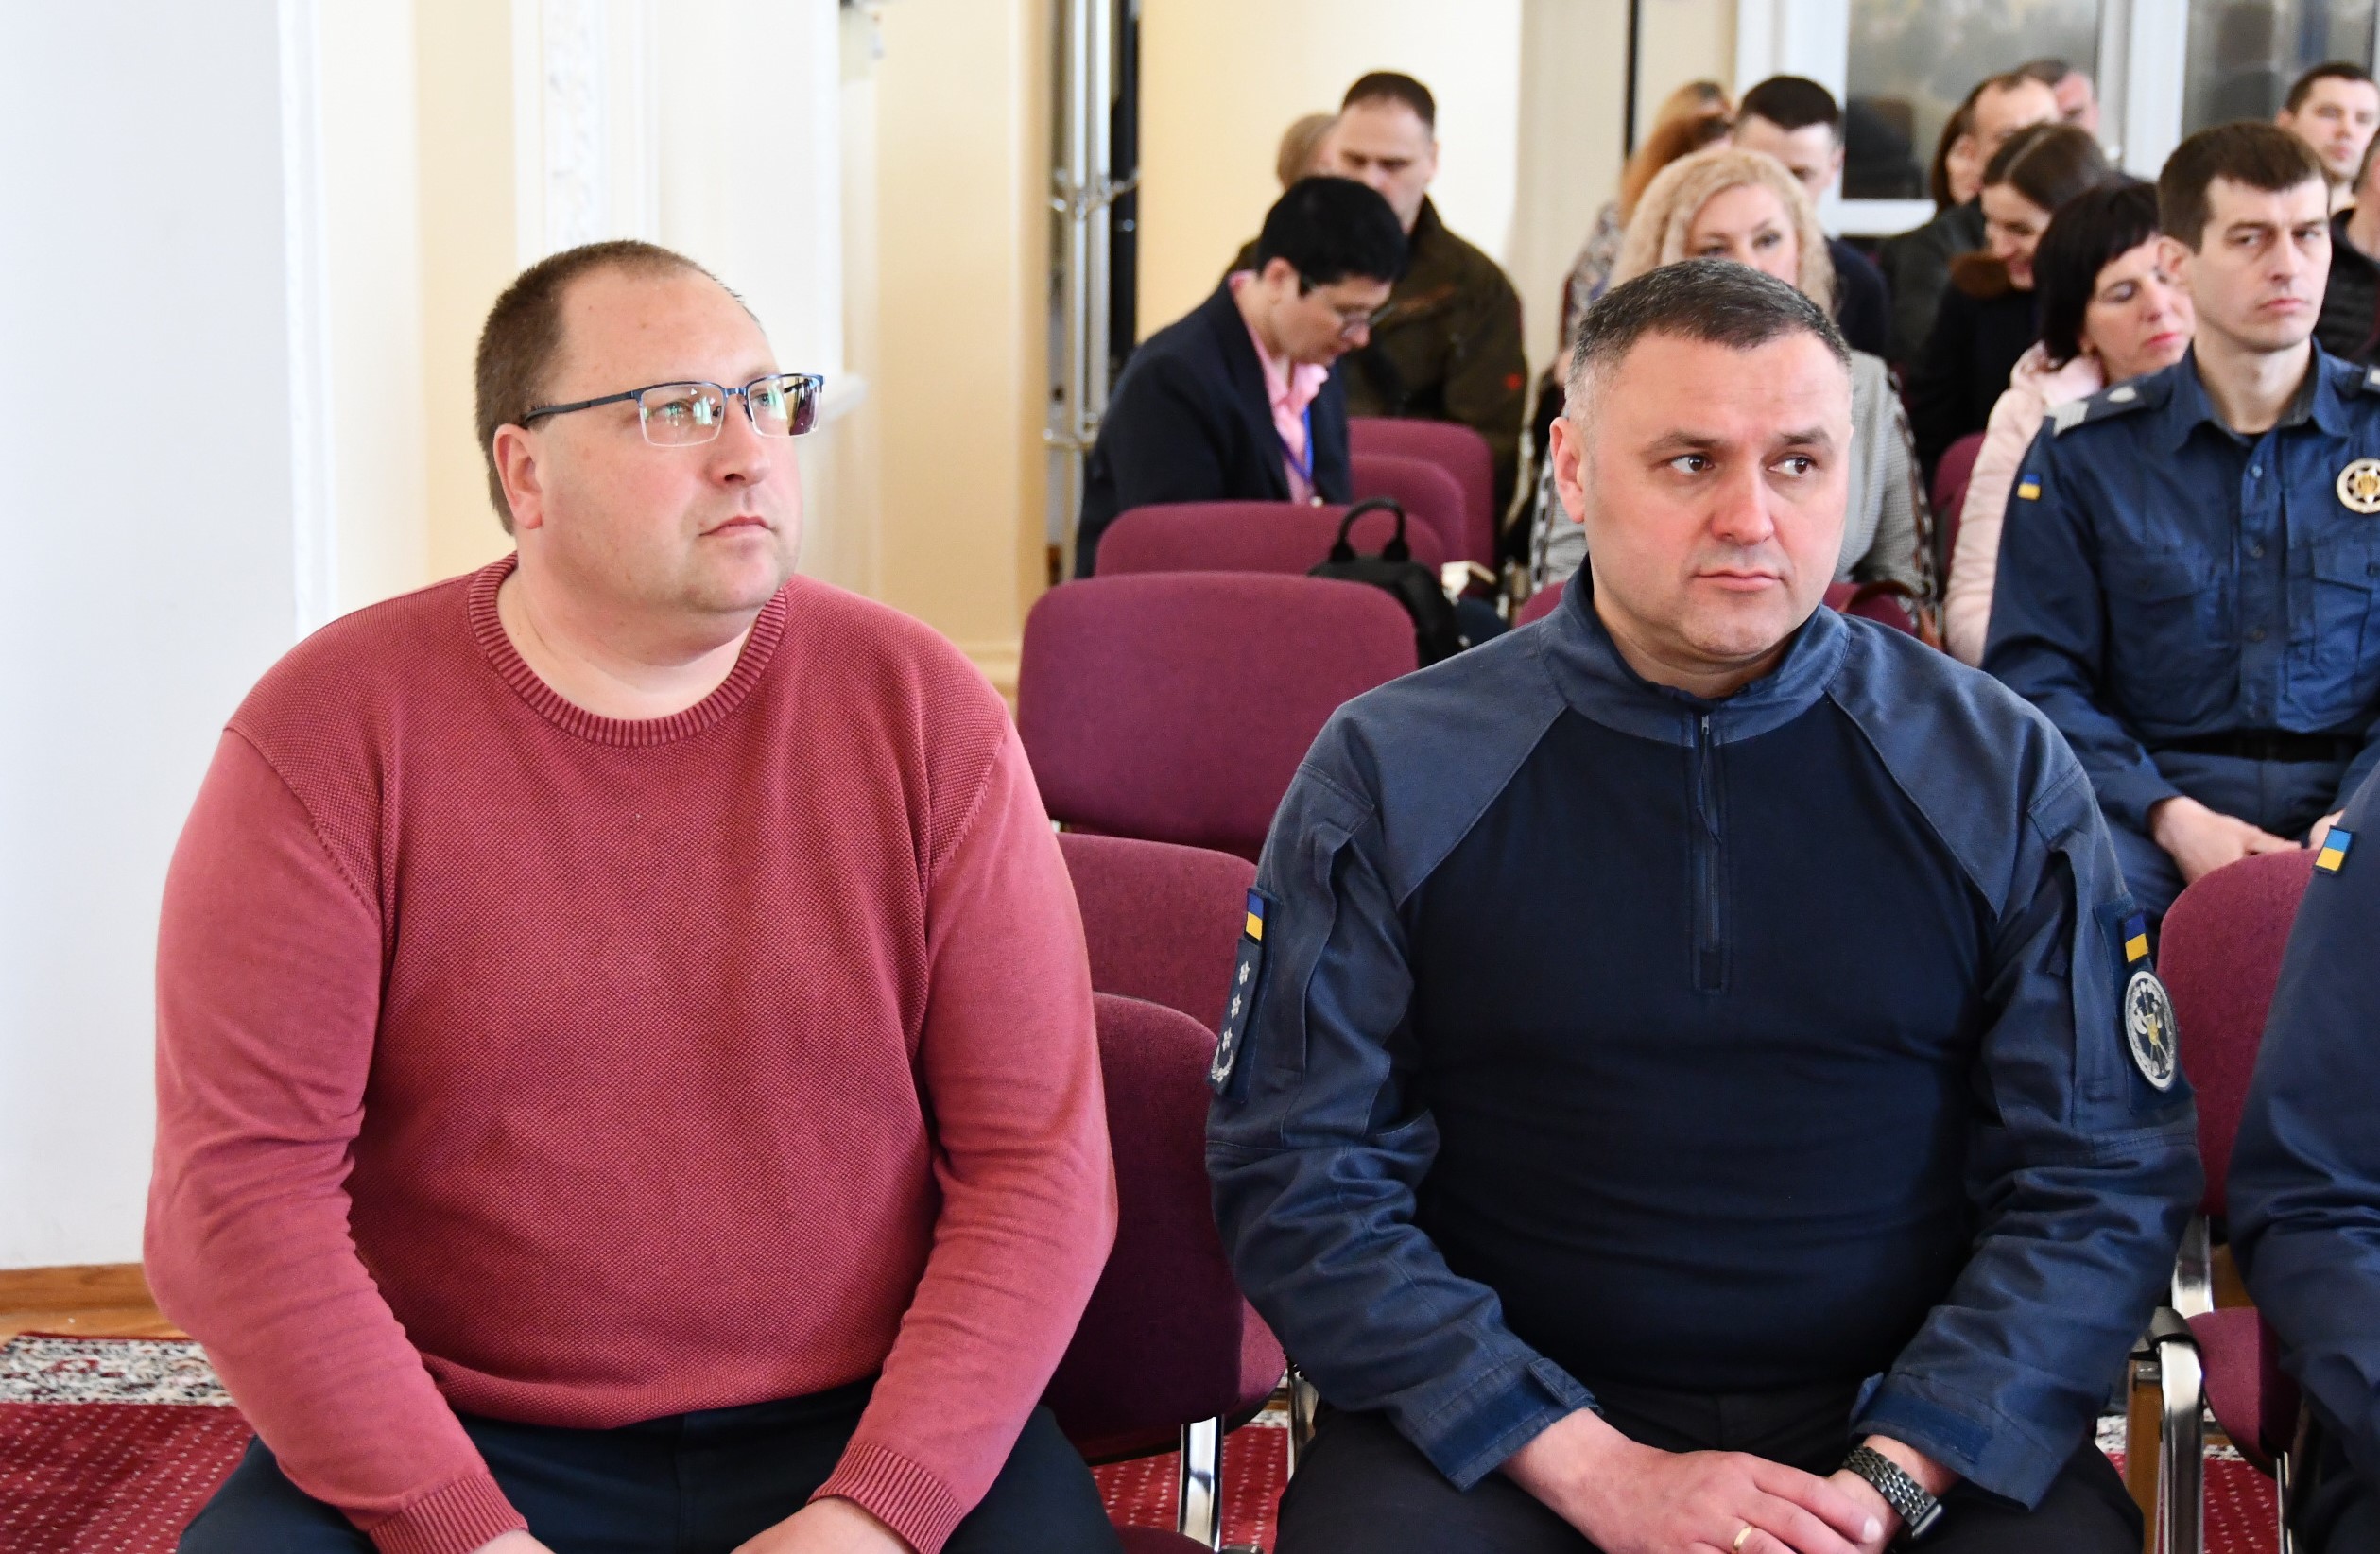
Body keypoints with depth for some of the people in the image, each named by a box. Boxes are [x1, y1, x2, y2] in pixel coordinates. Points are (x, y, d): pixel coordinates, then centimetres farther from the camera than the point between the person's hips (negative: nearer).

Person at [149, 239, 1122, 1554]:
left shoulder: (921, 709, 0)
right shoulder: (329, 731, -4)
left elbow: (1038, 1159, -3)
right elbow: (237, 1193, -9)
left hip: (866, 1428, 1)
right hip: (448, 1445, -1)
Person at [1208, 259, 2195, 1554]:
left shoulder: (1999, 772, 4)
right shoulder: (1391, 772, 1)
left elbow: (2105, 1177, 3)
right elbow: (1297, 1178, -3)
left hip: (1916, 1427, 1)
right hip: (1496, 1431, 0)